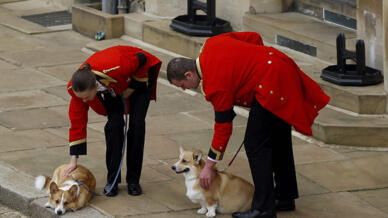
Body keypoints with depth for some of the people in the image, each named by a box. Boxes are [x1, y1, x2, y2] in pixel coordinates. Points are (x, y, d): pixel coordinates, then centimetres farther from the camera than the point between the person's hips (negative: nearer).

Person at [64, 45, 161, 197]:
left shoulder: (116, 68, -48)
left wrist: (133, 87, -19)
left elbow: (142, 59, -27)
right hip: (112, 88, 3)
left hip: (138, 77, -3)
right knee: (114, 124, -16)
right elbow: (77, 121, -20)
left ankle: (133, 180, -2)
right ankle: (112, 180, -3)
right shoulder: (77, 88, -32)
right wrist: (73, 159, -19)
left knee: (137, 124, -13)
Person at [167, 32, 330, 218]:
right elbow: (254, 38, 15)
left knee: (255, 145, -7)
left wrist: (209, 166, -5)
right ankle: (285, 197, 31)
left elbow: (223, 127, -12)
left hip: (271, 86, -11)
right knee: (278, 141, 20)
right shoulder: (212, 43, 7)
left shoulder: (215, 84, -17)